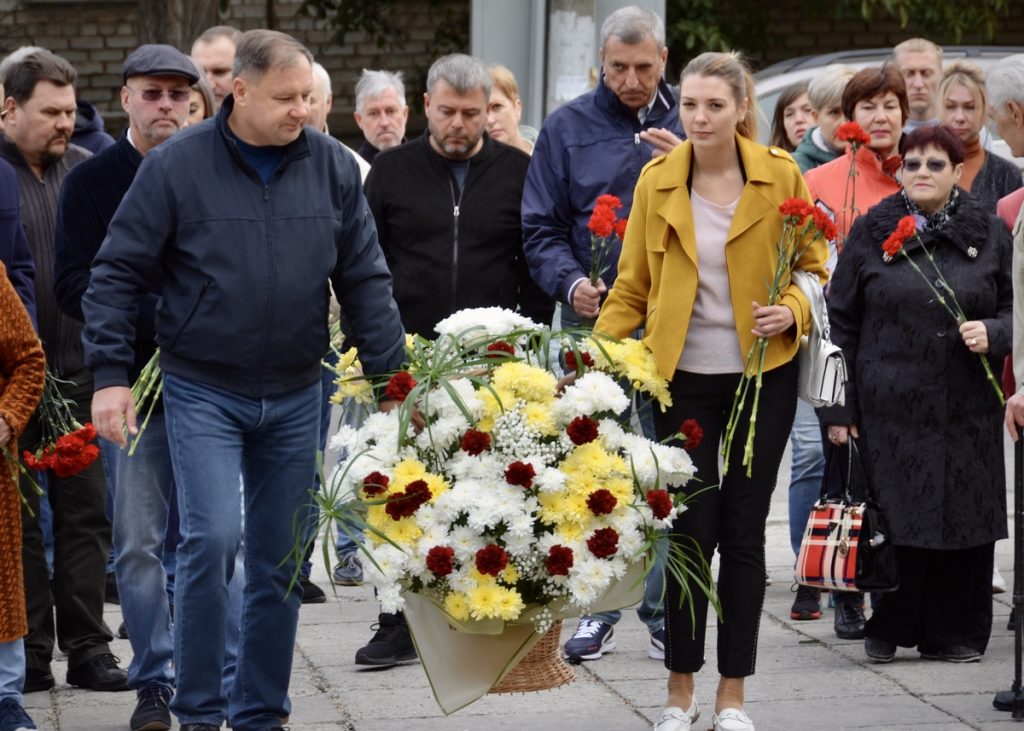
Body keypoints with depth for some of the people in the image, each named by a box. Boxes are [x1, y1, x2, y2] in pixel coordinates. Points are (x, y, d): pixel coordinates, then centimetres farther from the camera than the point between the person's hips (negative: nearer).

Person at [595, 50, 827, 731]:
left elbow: (814, 268, 3)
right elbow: (632, 288, 4)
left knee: (744, 530, 4)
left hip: (764, 374, 0)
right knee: (691, 530, -1)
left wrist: (793, 311, -17)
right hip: (684, 375, 0)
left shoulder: (781, 176, -4)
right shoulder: (657, 181, -1)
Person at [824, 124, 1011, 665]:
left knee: (965, 518, 2)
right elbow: (840, 322, 5)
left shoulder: (989, 234, 7)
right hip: (890, 407, -1)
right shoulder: (870, 234, 4)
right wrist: (838, 407, 0)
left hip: (967, 410, 1)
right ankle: (888, 628, 15)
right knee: (896, 518, -1)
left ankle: (954, 632, 14)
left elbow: (1013, 309, 13)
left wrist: (992, 333, -11)